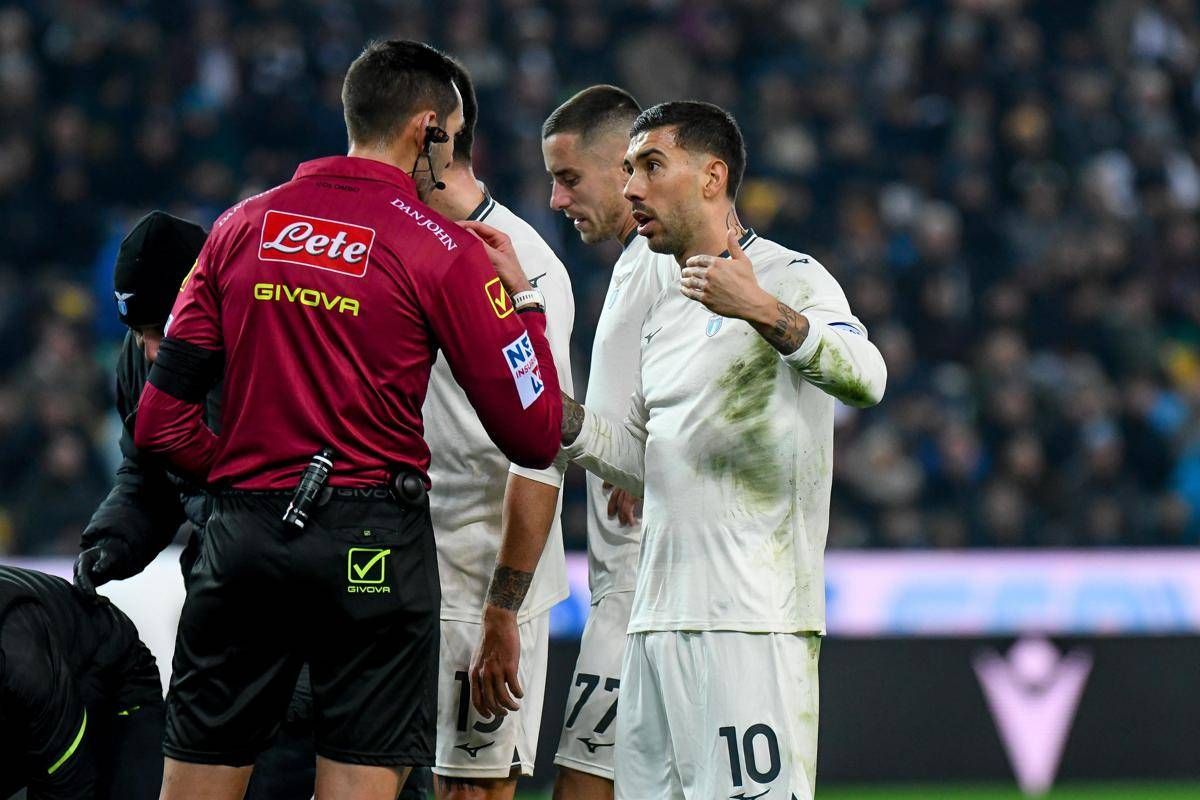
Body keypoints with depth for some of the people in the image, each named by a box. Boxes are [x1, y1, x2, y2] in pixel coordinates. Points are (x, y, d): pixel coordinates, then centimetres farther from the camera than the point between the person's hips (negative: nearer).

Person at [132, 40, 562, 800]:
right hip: (373, 538, -4)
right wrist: (522, 298, 8)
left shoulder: (242, 227, 8)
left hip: (243, 536, 4)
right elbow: (534, 437, -4)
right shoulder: (444, 251, -3)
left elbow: (162, 423, 6)